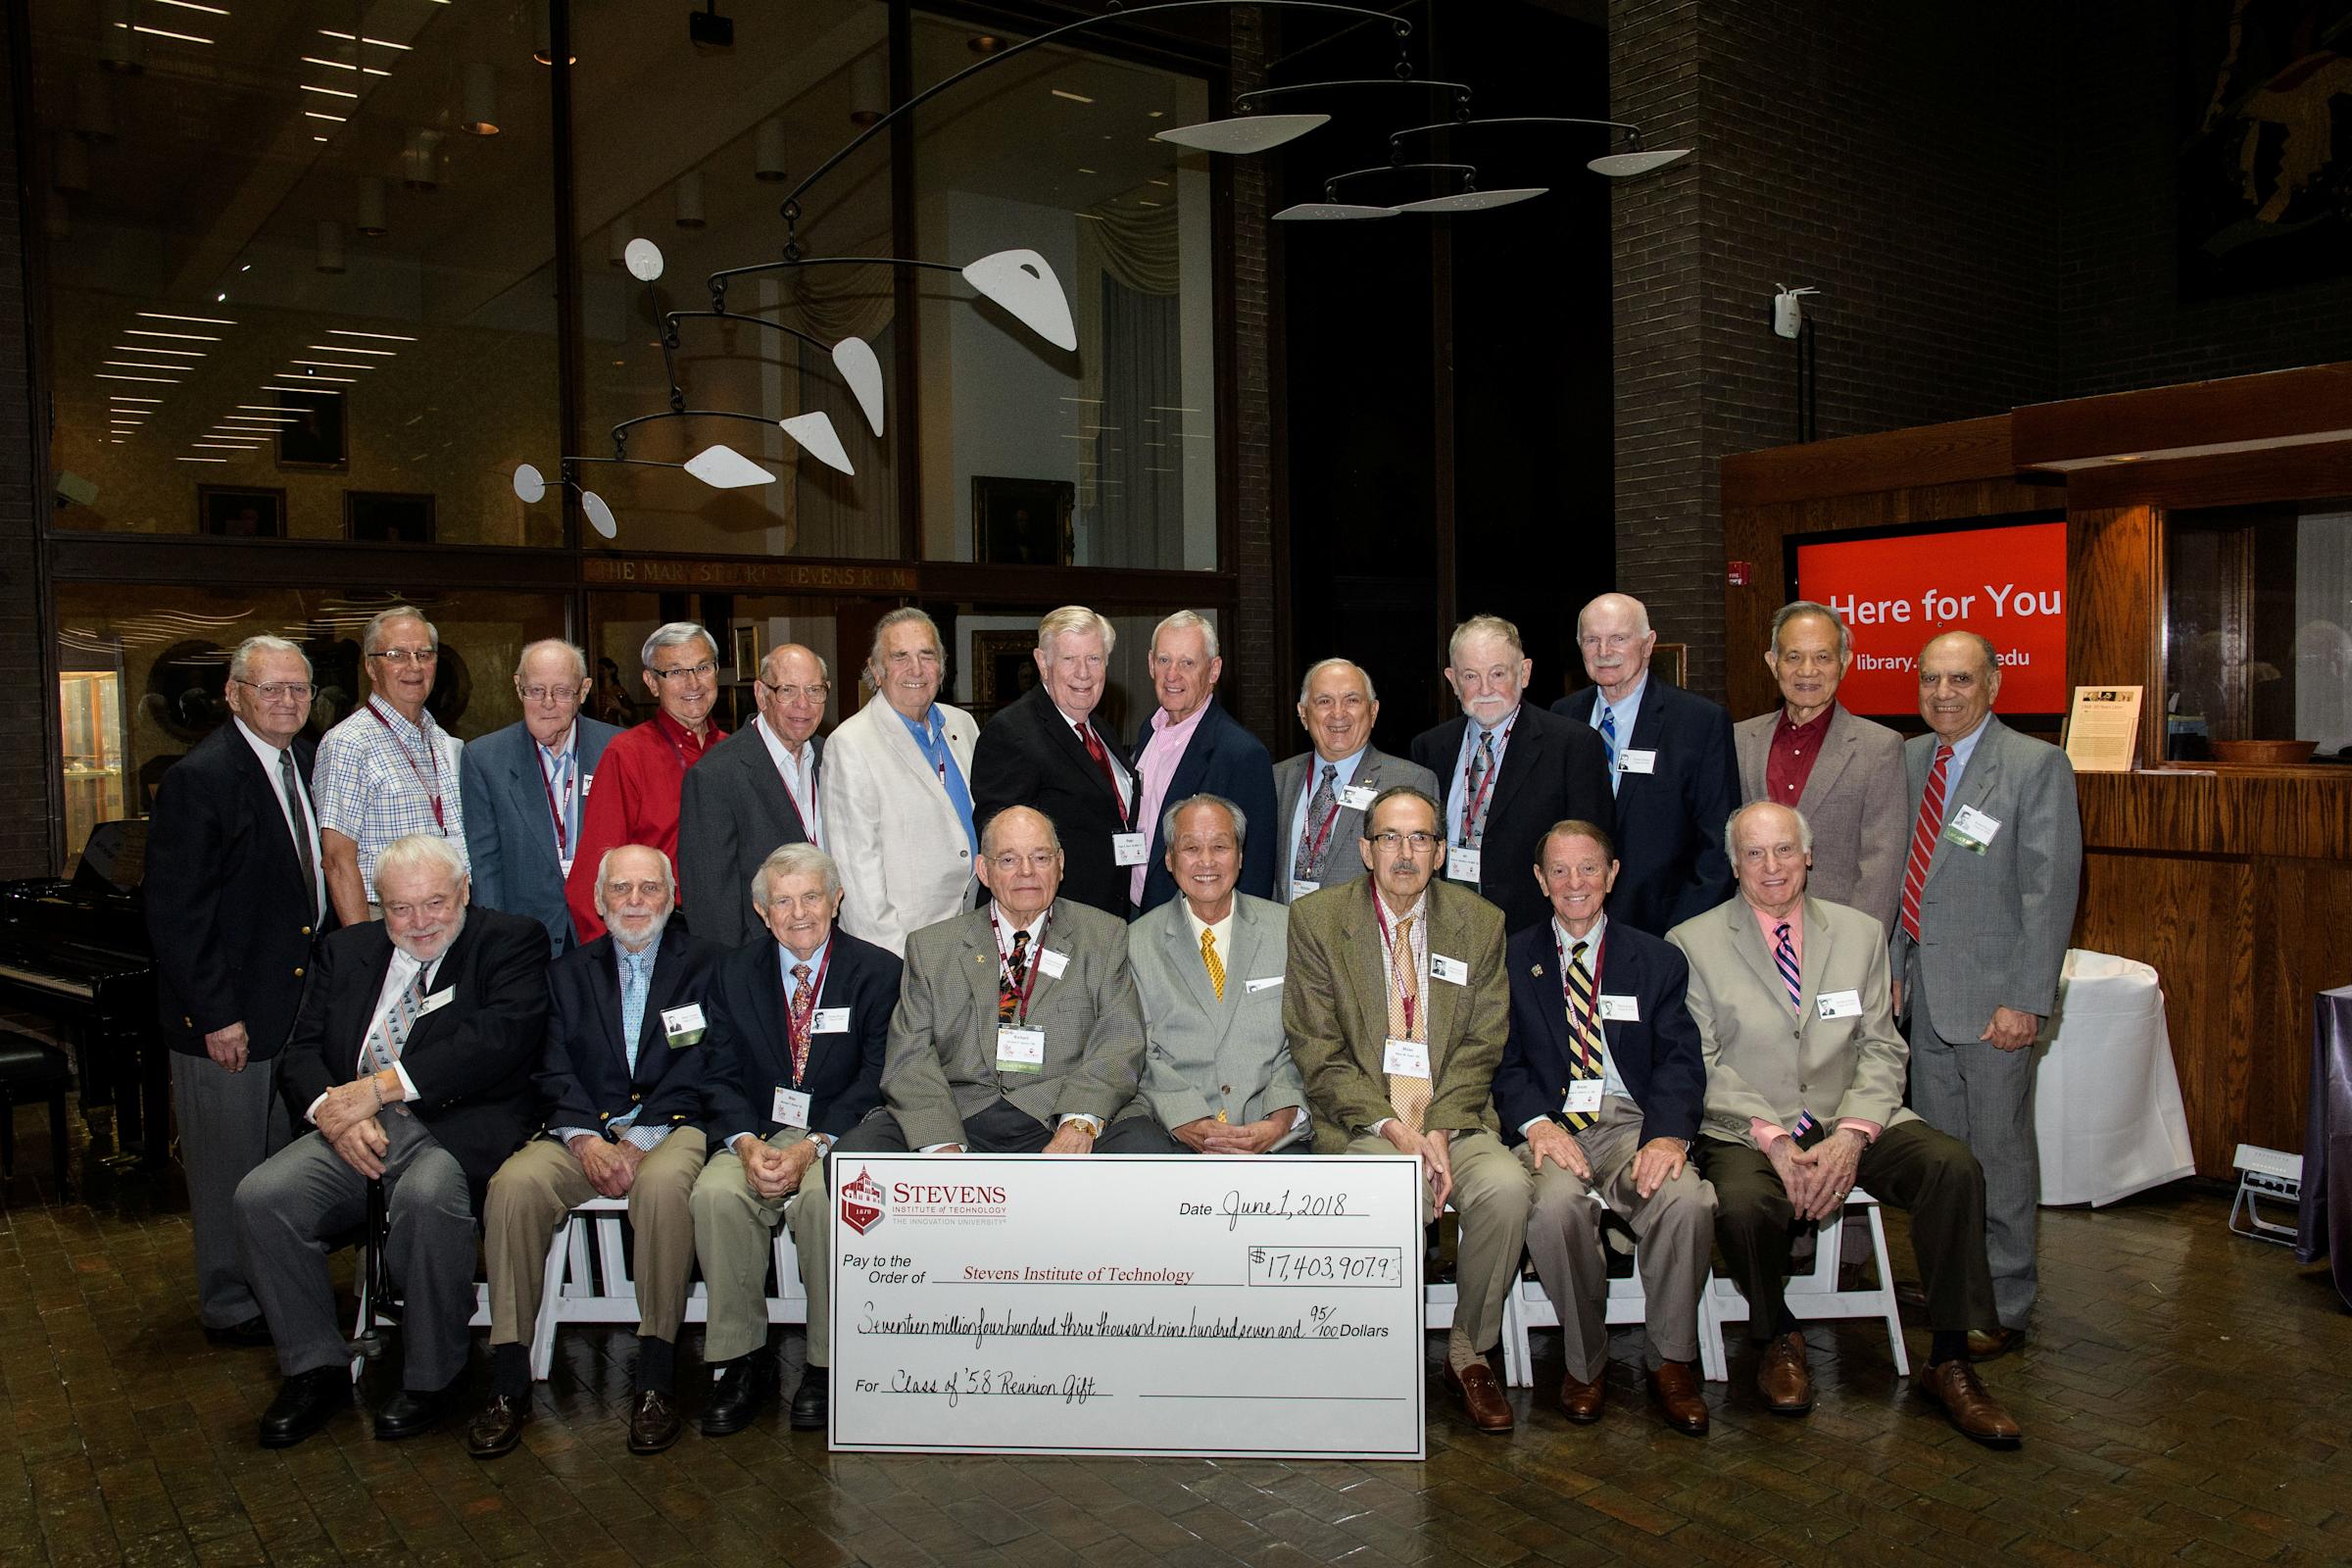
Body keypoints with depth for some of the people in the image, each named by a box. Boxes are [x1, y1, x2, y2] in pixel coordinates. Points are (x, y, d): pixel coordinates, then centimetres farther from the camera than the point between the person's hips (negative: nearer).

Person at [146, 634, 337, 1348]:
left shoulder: (310, 762, 8)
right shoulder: (199, 779, -15)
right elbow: (176, 913, -16)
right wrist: (216, 1014, -18)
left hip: (301, 994, 7)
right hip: (228, 1016, -7)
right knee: (229, 1168, 7)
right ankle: (233, 1307, 21)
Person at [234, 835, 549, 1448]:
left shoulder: (512, 942, 3)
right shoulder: (345, 951, 19)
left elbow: (502, 1037, -13)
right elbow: (300, 1054, 11)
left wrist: (380, 1085, -17)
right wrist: (334, 1109, -12)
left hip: (458, 1128, -5)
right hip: (354, 1131, 5)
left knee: (426, 1197, -34)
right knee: (261, 1196, -20)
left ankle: (430, 1377, -12)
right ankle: (315, 1368, -1)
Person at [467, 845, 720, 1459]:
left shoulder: (705, 965, 8)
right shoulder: (569, 972, 18)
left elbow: (699, 1073, -3)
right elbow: (556, 1070, 7)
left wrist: (639, 1142, -15)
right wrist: (586, 1140, -12)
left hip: (670, 1127, -3)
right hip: (584, 1130, 3)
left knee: (663, 1183, -36)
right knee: (514, 1183, -26)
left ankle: (656, 1378, -25)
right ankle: (509, 1381, -19)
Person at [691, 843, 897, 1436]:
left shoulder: (877, 971, 2)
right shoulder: (735, 975, 12)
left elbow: (877, 1079, -6)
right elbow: (722, 1078, 6)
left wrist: (813, 1147, -19)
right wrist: (748, 1144, -14)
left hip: (839, 1135, -3)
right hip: (757, 1131, 3)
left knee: (823, 1196, -33)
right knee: (716, 1194, -27)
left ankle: (825, 1364, -16)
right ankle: (743, 1361, -13)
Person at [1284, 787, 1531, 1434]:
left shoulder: (1480, 923, 8)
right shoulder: (1315, 919, 1)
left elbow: (1481, 1046, 4)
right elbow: (1319, 1055, -3)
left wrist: (1441, 1129, -12)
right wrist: (1393, 1127, -14)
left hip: (1455, 1119, 3)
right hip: (1360, 1122, -2)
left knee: (1507, 1186, -27)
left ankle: (1469, 1351, -3)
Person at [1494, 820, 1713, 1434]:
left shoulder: (1657, 960, 14)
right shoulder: (1511, 959, 13)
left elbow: (1679, 1060, 3)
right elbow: (1503, 1059, 4)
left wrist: (1668, 1133, -17)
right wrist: (1536, 1123, -16)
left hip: (1633, 1122, 1)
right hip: (1552, 1124, -1)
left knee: (1687, 1202, -31)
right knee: (1556, 1204, -34)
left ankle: (1672, 1361, -6)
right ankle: (1585, 1361, -8)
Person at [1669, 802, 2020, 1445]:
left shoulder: (1860, 933, 10)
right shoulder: (1693, 943, 1)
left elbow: (1881, 1048, 5)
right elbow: (1697, 1065, -5)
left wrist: (1852, 1135, -12)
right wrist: (1771, 1138, -17)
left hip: (1851, 1123, 3)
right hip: (1749, 1131, -3)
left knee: (1955, 1167, -24)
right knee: (1742, 1206, -34)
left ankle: (1950, 1362, -8)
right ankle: (1779, 1340, -2)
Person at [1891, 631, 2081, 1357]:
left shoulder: (2037, 765, -9)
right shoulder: (1909, 759, 9)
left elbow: (2050, 891, -12)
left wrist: (2026, 999, -16)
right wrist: (1894, 969, 11)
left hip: (1992, 993, -6)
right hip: (1925, 986, 6)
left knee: (1999, 1151, 3)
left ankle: (2004, 1305, 17)